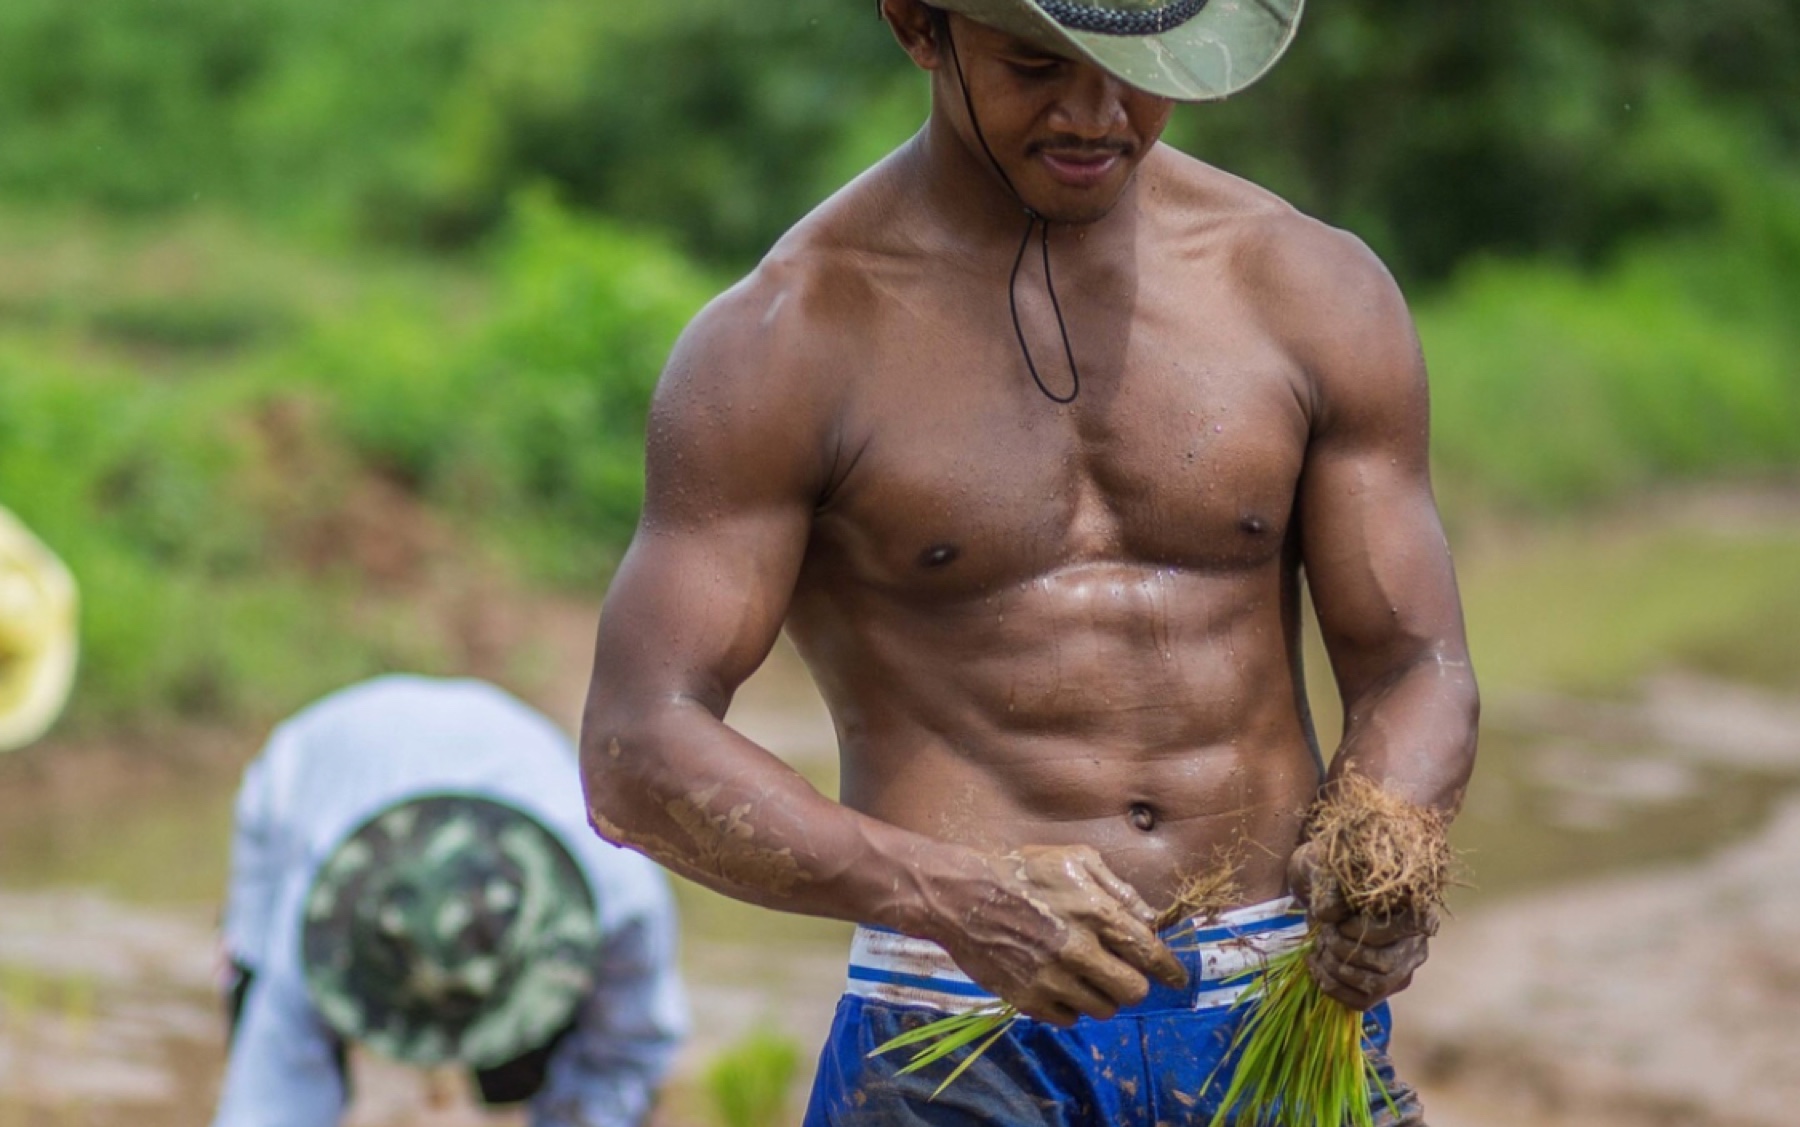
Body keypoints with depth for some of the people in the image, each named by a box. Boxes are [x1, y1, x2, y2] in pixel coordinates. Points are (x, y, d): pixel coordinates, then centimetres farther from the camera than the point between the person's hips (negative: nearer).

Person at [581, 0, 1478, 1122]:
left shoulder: (1318, 289, 5)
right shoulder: (785, 342, -4)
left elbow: (1422, 679, 7)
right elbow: (639, 759, -9)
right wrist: (955, 898, -25)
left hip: (1287, 1024, 3)